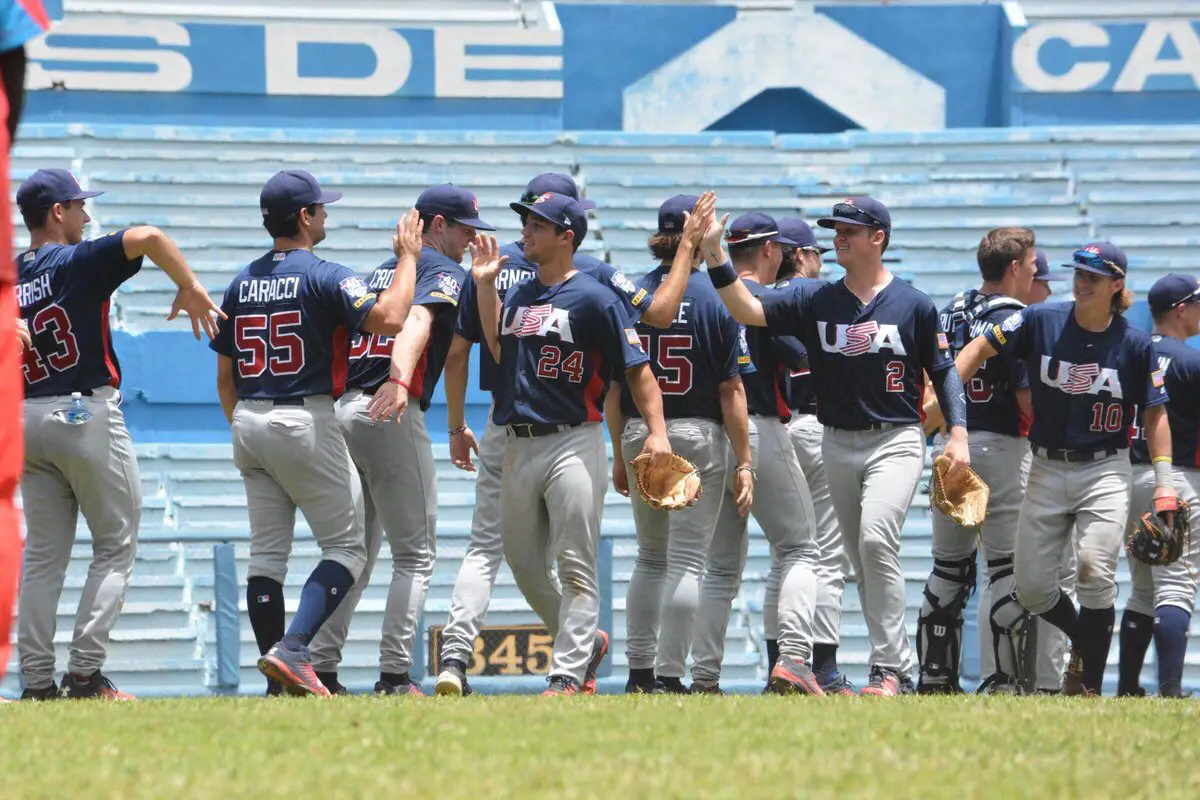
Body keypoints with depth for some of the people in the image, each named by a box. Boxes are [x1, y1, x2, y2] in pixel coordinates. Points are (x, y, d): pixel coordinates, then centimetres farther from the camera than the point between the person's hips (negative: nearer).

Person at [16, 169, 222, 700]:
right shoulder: (77, 263, -8)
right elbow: (146, 238, -22)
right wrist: (191, 289, -13)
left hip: (26, 419, 5)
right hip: (87, 416, -5)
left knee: (43, 553, 11)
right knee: (116, 546, 4)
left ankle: (37, 681, 5)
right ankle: (85, 673, -7)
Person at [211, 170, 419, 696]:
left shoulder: (240, 284, 11)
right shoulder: (323, 276, -10)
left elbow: (225, 379, 14)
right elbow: (387, 319, -24)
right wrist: (407, 258, -10)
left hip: (248, 423, 7)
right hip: (306, 423, -7)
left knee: (267, 551, 8)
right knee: (346, 546, 0)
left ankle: (280, 683, 6)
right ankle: (292, 649, -18)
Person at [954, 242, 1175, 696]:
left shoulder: (1135, 345, -3)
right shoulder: (1041, 322, -2)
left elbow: (1155, 414, 4)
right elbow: (981, 348, 5)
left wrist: (1164, 481, -3)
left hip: (1104, 471, -2)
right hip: (1047, 468, 2)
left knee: (1096, 570, -21)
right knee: (1031, 588, 0)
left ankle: (1089, 684, -10)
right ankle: (1084, 641, 29)